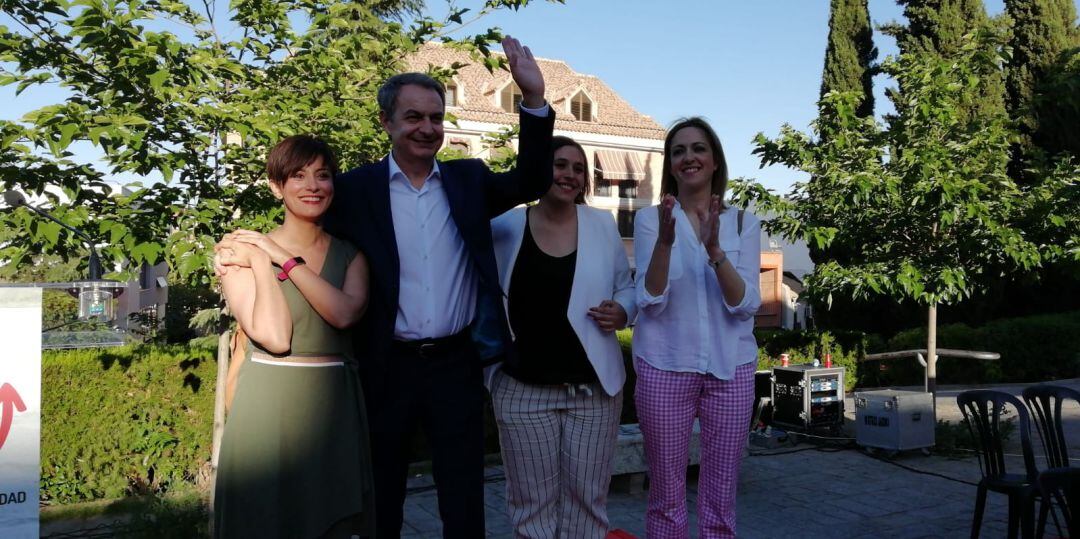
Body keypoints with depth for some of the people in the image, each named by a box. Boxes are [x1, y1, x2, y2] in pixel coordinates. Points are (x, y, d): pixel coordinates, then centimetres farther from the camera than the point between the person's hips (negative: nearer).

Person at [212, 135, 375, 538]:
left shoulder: (350, 256, 6)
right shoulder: (243, 253, -3)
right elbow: (274, 336, -16)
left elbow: (344, 314, -15)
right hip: (268, 409, -2)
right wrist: (262, 264, -13)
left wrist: (281, 257, -12)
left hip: (336, 410, 3)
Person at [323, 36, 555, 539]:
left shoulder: (467, 178, 5)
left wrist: (533, 97, -17)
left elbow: (531, 182, -7)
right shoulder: (356, 187, -2)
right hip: (387, 367, -1)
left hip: (457, 364, 1)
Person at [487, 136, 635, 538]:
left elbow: (627, 287, 10)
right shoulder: (505, 225, -2)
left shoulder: (602, 225, 1)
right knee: (533, 501, 10)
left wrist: (622, 311, -11)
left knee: (586, 497, 12)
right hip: (523, 389, -1)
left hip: (592, 387, 1)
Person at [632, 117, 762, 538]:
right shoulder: (650, 219, -1)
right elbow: (650, 302, -10)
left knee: (720, 498, 9)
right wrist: (665, 241, -24)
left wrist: (715, 249, -22)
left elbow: (745, 305, -7)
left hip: (730, 369, 1)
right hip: (665, 367, -1)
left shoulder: (743, 223, 3)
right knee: (666, 497, 7)